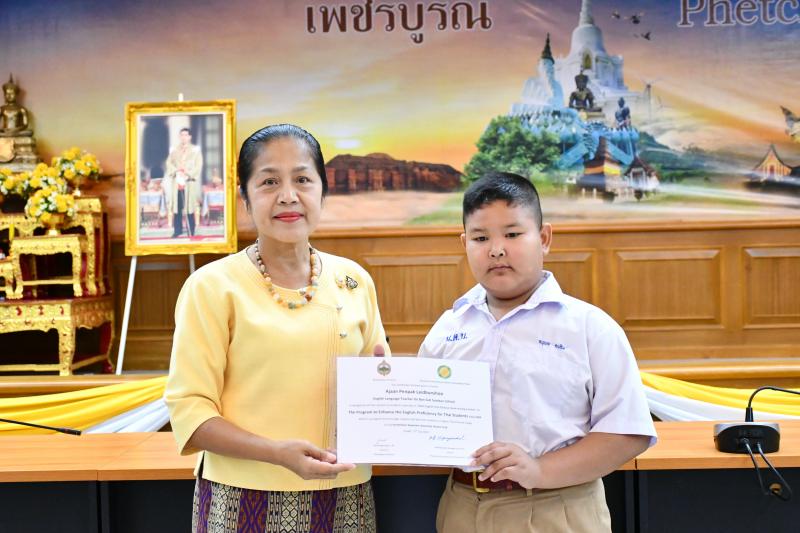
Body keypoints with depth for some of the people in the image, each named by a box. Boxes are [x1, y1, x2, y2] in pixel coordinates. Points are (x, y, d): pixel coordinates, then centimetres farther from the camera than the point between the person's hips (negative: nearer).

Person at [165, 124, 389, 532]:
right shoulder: (213, 285, -7)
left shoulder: (354, 281, 4)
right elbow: (190, 410, -10)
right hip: (245, 499, -3)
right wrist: (277, 452, -22)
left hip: (344, 497, 4)